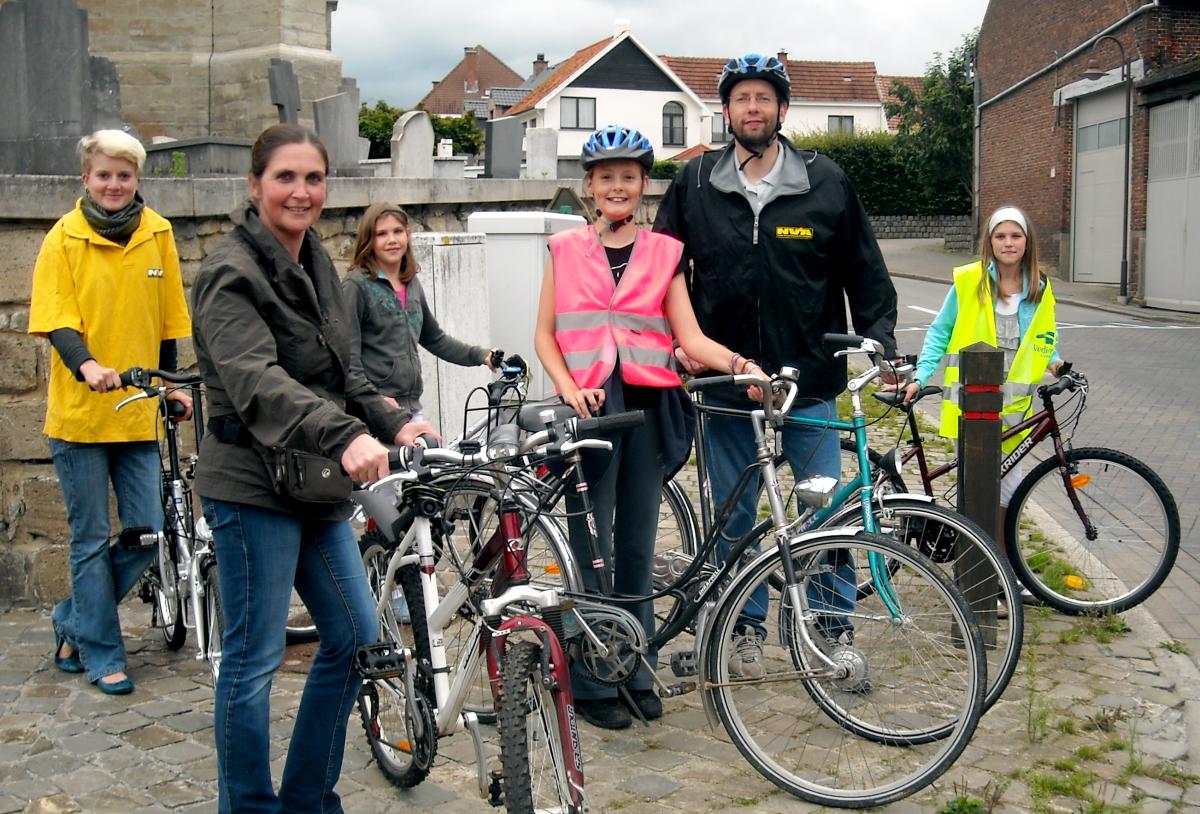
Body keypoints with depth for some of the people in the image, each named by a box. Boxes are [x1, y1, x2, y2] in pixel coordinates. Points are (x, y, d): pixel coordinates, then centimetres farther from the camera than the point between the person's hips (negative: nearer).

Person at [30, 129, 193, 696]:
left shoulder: (157, 234, 6)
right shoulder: (64, 237, -4)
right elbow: (56, 319, -9)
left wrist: (171, 384, 17)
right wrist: (87, 365, -26)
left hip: (138, 412, 3)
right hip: (79, 411, -3)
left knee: (146, 532, 3)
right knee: (92, 538, 2)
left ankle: (73, 618, 26)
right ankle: (101, 654, 16)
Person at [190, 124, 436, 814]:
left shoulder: (316, 263, 13)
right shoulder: (232, 272, -13)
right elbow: (256, 380, -29)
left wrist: (393, 421, 7)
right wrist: (344, 435, -43)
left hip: (317, 485, 9)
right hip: (253, 486, -8)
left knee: (357, 637, 12)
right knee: (255, 660, 0)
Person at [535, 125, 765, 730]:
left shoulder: (664, 253, 10)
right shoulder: (566, 249, 8)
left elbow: (691, 338, 1)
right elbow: (545, 334, 6)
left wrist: (737, 362, -16)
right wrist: (570, 388, -10)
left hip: (648, 407, 1)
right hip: (590, 408, -1)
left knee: (637, 547, 8)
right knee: (591, 550, 0)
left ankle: (636, 674, 21)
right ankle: (592, 684, 11)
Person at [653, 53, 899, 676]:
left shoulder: (825, 182, 3)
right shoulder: (694, 184, 5)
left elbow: (866, 272, 7)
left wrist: (879, 344, -2)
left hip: (809, 378, -1)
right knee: (733, 515, 9)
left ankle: (835, 628, 18)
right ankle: (746, 628, 24)